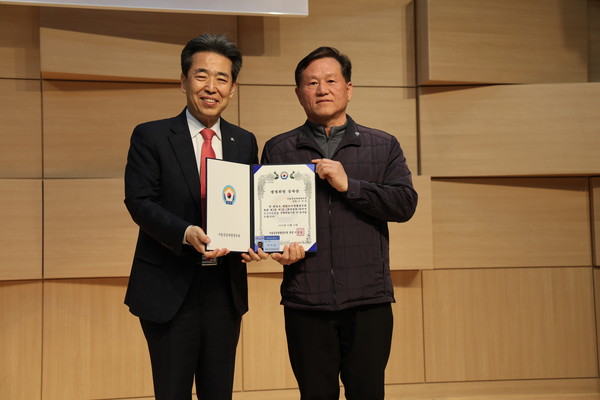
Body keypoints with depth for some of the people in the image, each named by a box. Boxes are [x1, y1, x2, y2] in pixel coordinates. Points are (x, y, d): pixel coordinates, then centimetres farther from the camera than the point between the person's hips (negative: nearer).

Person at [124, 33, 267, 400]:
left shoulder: (245, 142, 9)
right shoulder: (150, 136, -2)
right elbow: (139, 201, -11)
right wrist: (186, 233, -27)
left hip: (225, 288, 3)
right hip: (170, 289, -3)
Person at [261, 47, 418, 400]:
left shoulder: (384, 146, 10)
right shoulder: (278, 150, 11)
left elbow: (406, 204, -2)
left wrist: (349, 185, -11)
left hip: (368, 299, 0)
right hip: (305, 301, 0)